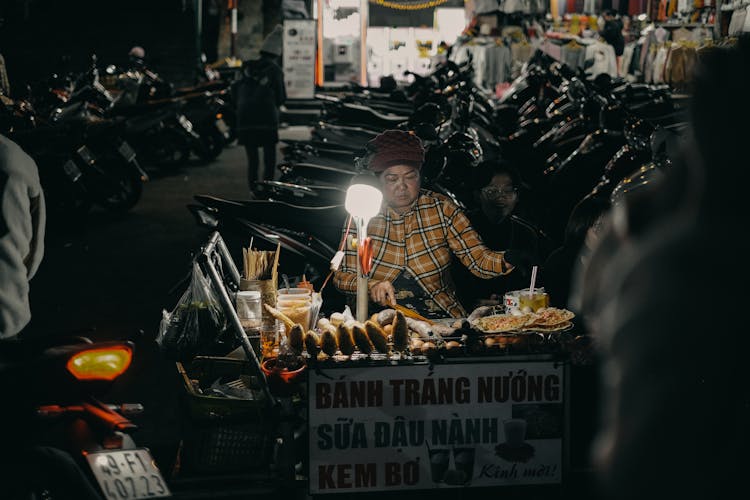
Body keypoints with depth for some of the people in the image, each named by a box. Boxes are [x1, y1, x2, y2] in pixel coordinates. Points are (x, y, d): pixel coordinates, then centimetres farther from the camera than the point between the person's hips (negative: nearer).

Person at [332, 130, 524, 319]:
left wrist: (507, 260, -26)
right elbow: (342, 276, 2)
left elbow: (479, 261, -4)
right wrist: (371, 286, -19)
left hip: (440, 317, -1)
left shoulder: (442, 209, 0)